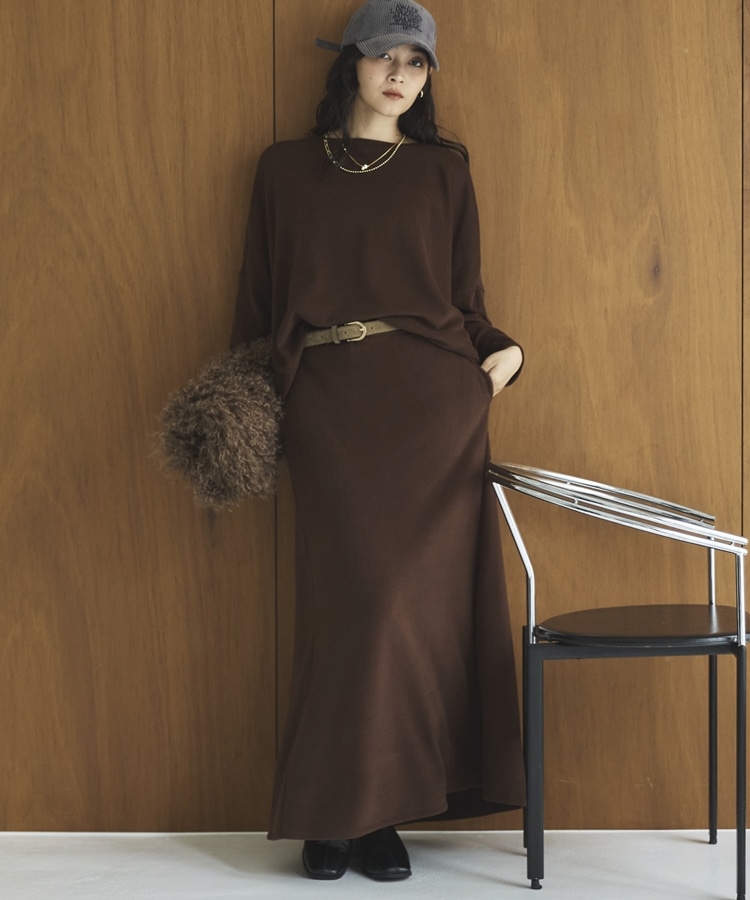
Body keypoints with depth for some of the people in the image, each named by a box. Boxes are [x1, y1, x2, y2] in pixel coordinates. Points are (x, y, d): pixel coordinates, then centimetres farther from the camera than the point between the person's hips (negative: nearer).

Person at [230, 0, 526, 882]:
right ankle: (337, 811, 7)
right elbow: (257, 296, 12)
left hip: (432, 398, 1)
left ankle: (379, 809, 8)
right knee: (352, 597, -5)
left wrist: (502, 350, -8)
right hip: (329, 403, 0)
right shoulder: (285, 168, 13)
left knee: (418, 597, -2)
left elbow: (466, 294, 11)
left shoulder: (443, 168, 13)